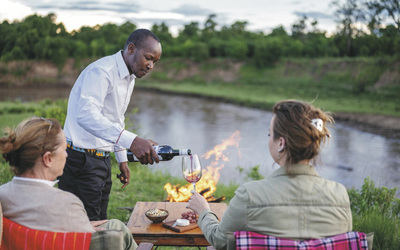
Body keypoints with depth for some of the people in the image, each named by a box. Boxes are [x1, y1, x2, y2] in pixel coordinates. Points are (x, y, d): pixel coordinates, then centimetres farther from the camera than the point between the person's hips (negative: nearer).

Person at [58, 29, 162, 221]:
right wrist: (131, 140, -46)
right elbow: (86, 115, -36)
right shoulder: (101, 71, -18)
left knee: (100, 225, 13)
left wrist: (122, 159, 23)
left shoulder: (129, 78, 13)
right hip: (80, 160, -9)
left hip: (102, 160, 9)